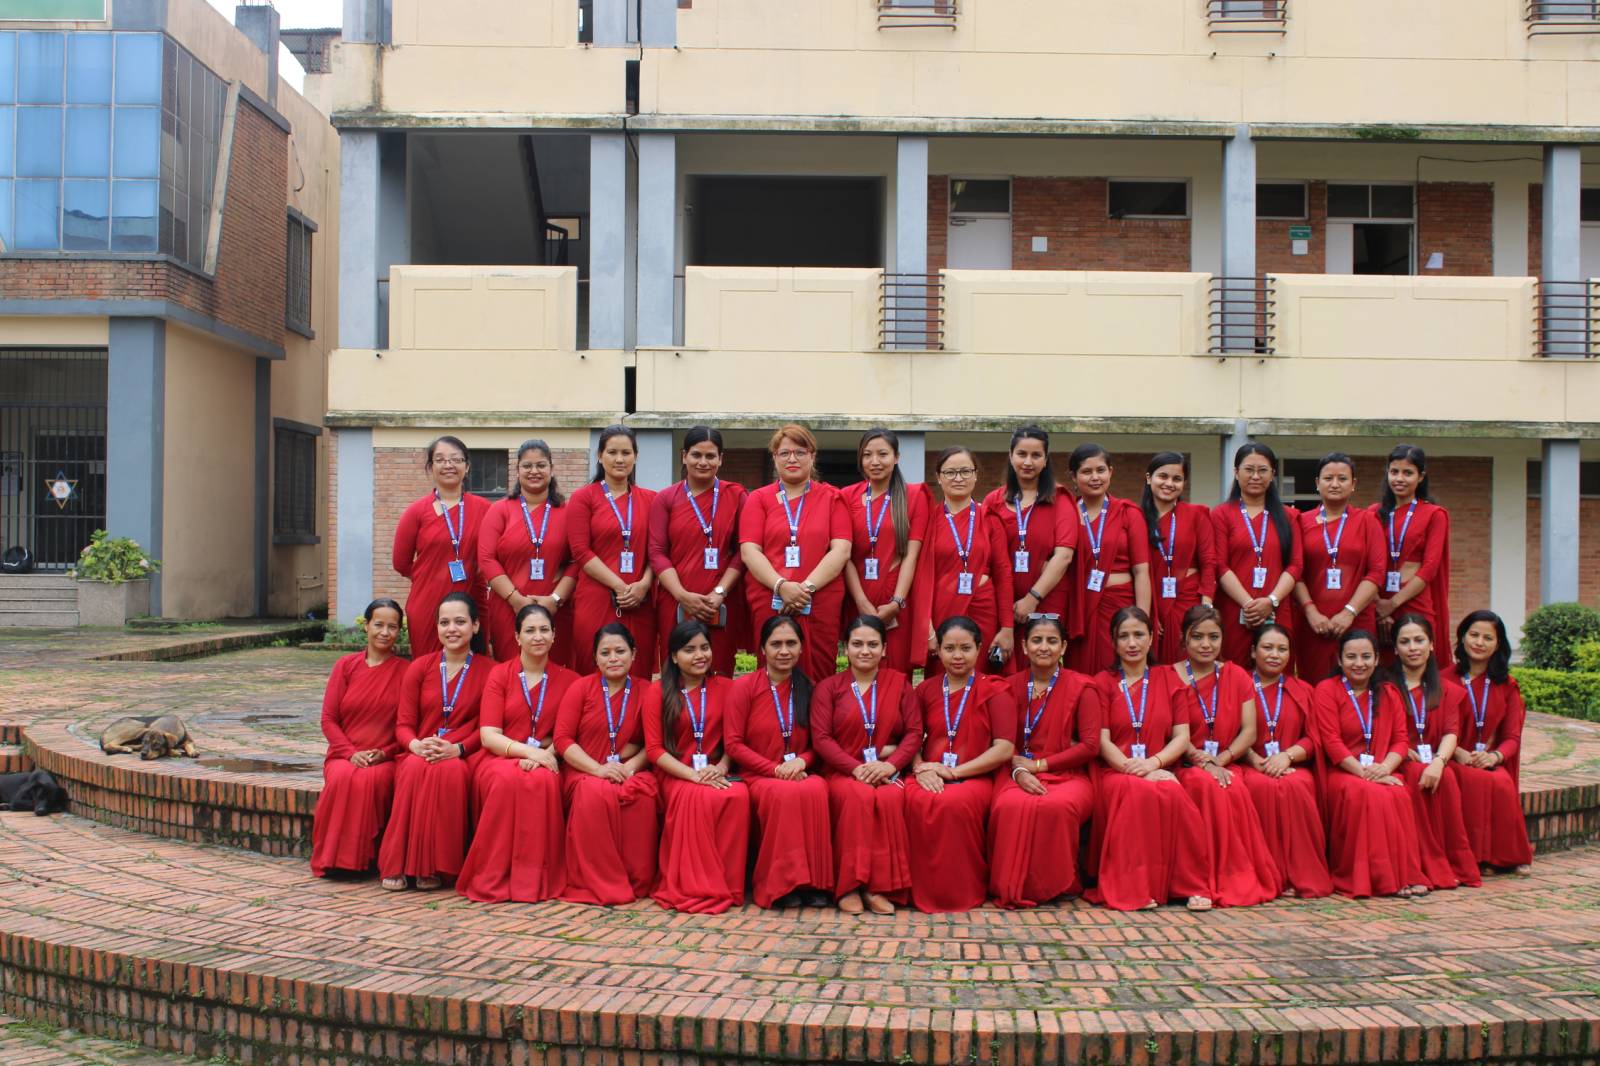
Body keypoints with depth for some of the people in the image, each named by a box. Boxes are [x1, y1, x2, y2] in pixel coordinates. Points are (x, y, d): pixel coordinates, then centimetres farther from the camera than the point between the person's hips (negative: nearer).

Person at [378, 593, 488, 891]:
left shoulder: (488, 671, 6)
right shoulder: (420, 667, 12)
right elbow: (403, 723, 7)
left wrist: (456, 749, -18)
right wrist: (416, 745, -16)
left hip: (464, 756, -2)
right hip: (418, 753, 2)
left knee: (449, 771, -37)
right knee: (415, 769, -34)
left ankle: (435, 867, -27)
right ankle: (398, 866, -28)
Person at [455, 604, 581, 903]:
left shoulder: (568, 680, 10)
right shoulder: (500, 674, 8)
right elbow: (488, 735, -2)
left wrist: (544, 755, -18)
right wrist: (528, 751, -19)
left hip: (545, 763, 0)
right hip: (502, 758, 0)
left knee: (542, 781, -36)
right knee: (506, 780, -36)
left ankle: (534, 880, -27)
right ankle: (494, 879, -27)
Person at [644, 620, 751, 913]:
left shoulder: (725, 688, 11)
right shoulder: (658, 692, 4)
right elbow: (654, 748, -3)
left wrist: (721, 766, -9)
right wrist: (694, 774, -16)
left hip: (716, 772, 2)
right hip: (676, 774, -2)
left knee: (739, 796, -33)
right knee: (702, 798, -37)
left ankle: (728, 885, -21)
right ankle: (695, 887, -25)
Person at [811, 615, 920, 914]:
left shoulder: (899, 683, 14)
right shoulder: (828, 687, 10)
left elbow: (914, 732, 5)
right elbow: (821, 738, -1)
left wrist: (890, 764, -14)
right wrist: (856, 768, -16)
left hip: (888, 772, 1)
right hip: (843, 772, -1)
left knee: (891, 798, -34)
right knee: (859, 797, -35)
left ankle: (881, 886, -28)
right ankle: (850, 886, -29)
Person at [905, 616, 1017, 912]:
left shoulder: (994, 692, 7)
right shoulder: (925, 690, 17)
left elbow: (1004, 749, -5)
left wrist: (954, 771, -12)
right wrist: (921, 769, -11)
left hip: (974, 777, -2)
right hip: (930, 778, 2)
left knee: (956, 802, -38)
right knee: (917, 801, -35)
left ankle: (962, 893, -16)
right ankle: (924, 892, -17)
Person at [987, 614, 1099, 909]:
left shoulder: (1082, 687, 5)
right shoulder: (1010, 686, 12)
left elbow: (1090, 746, -3)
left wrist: (1039, 765, -6)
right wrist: (1019, 771, -15)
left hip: (1067, 775, -1)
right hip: (1018, 774, 1)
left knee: (1057, 806, -37)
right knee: (1010, 806, -35)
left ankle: (1054, 886, -14)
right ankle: (1012, 887, -17)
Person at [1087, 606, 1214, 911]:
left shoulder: (1168, 680, 16)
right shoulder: (1103, 683, 11)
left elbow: (1182, 737, 6)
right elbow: (1102, 741, 1)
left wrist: (1153, 763, -13)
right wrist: (1131, 768, -18)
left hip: (1160, 771, 1)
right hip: (1115, 772, -1)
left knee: (1174, 795, -35)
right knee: (1137, 792, -37)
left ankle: (1191, 886, -27)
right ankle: (1133, 888, -34)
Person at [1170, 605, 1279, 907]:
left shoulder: (1237, 676, 12)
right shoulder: (1170, 677, 4)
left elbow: (1249, 731, 4)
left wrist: (1219, 760, -12)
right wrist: (1202, 761, -19)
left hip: (1229, 765, 2)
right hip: (1186, 766, -2)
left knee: (1235, 790, -32)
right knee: (1208, 786, -34)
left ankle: (1241, 880, -21)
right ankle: (1220, 880, -25)